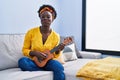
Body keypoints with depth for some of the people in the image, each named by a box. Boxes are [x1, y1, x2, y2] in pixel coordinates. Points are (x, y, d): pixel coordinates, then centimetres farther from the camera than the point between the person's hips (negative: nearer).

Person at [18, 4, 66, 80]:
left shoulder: (56, 36, -1)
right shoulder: (31, 32, -6)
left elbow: (54, 55, 7)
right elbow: (25, 50, 1)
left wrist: (58, 50, -14)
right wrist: (35, 53, -17)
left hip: (47, 61, -1)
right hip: (33, 61, 2)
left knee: (59, 67, -34)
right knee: (22, 61, -33)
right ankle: (48, 71, -22)